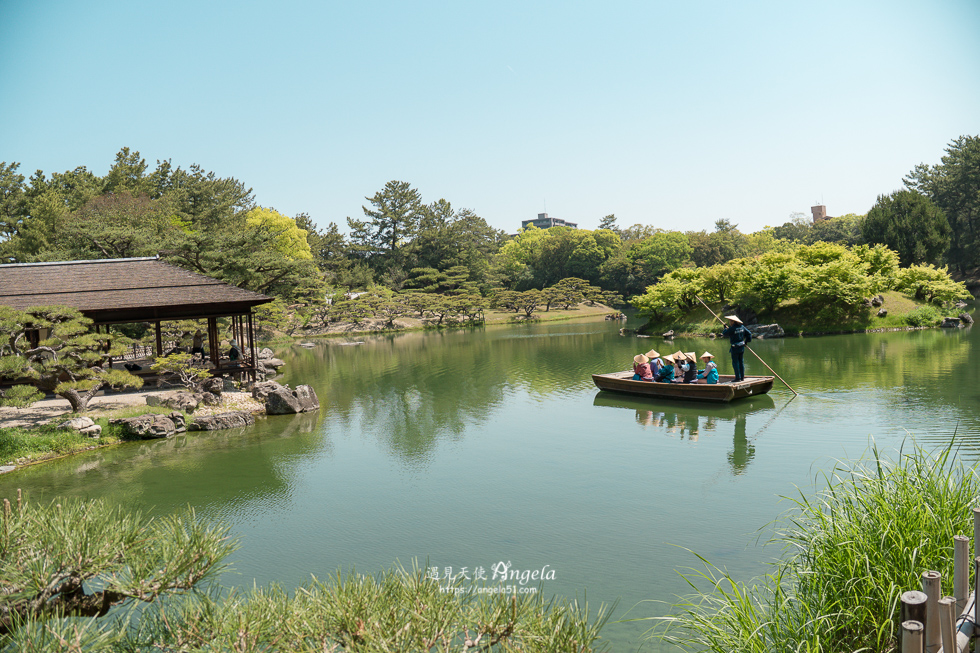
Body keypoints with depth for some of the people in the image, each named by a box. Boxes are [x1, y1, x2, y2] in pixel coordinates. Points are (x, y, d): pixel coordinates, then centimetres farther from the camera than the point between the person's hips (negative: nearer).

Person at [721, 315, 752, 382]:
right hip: (742, 347, 7)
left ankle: (738, 378, -1)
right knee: (741, 362, 14)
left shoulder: (732, 328, -17)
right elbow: (749, 334, 9)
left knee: (735, 362, -1)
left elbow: (724, 334, -5)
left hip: (735, 348, -7)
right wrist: (746, 341, 19)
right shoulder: (741, 327, 4)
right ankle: (742, 377, 18)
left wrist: (726, 328, 13)